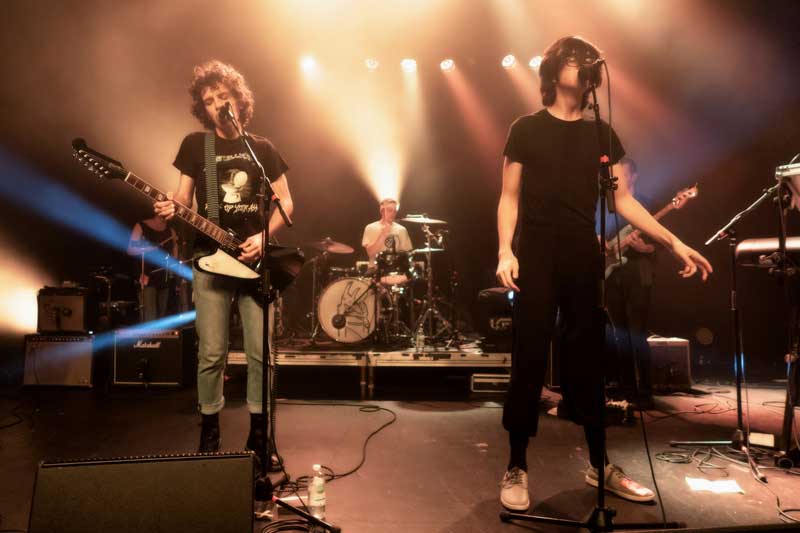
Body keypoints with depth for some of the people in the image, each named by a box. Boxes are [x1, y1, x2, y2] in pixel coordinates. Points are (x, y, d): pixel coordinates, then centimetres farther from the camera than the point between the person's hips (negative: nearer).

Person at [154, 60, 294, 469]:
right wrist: (170, 209, -17)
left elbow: (286, 202, 8)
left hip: (255, 257, 1)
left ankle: (258, 433, 14)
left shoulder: (262, 149, 9)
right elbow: (184, 197, 7)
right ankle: (209, 430, 18)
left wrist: (263, 237, -8)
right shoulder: (195, 144, 8)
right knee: (211, 353, -1)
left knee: (260, 351, 0)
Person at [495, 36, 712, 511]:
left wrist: (674, 242, 3)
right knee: (529, 361, -4)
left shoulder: (601, 133, 13)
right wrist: (505, 250, -14)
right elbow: (510, 197, 2)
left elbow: (623, 199, 11)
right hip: (537, 256, -3)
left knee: (588, 361, 9)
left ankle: (600, 465, 21)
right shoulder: (527, 129, 5)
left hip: (584, 258, 4)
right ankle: (517, 469, 7)